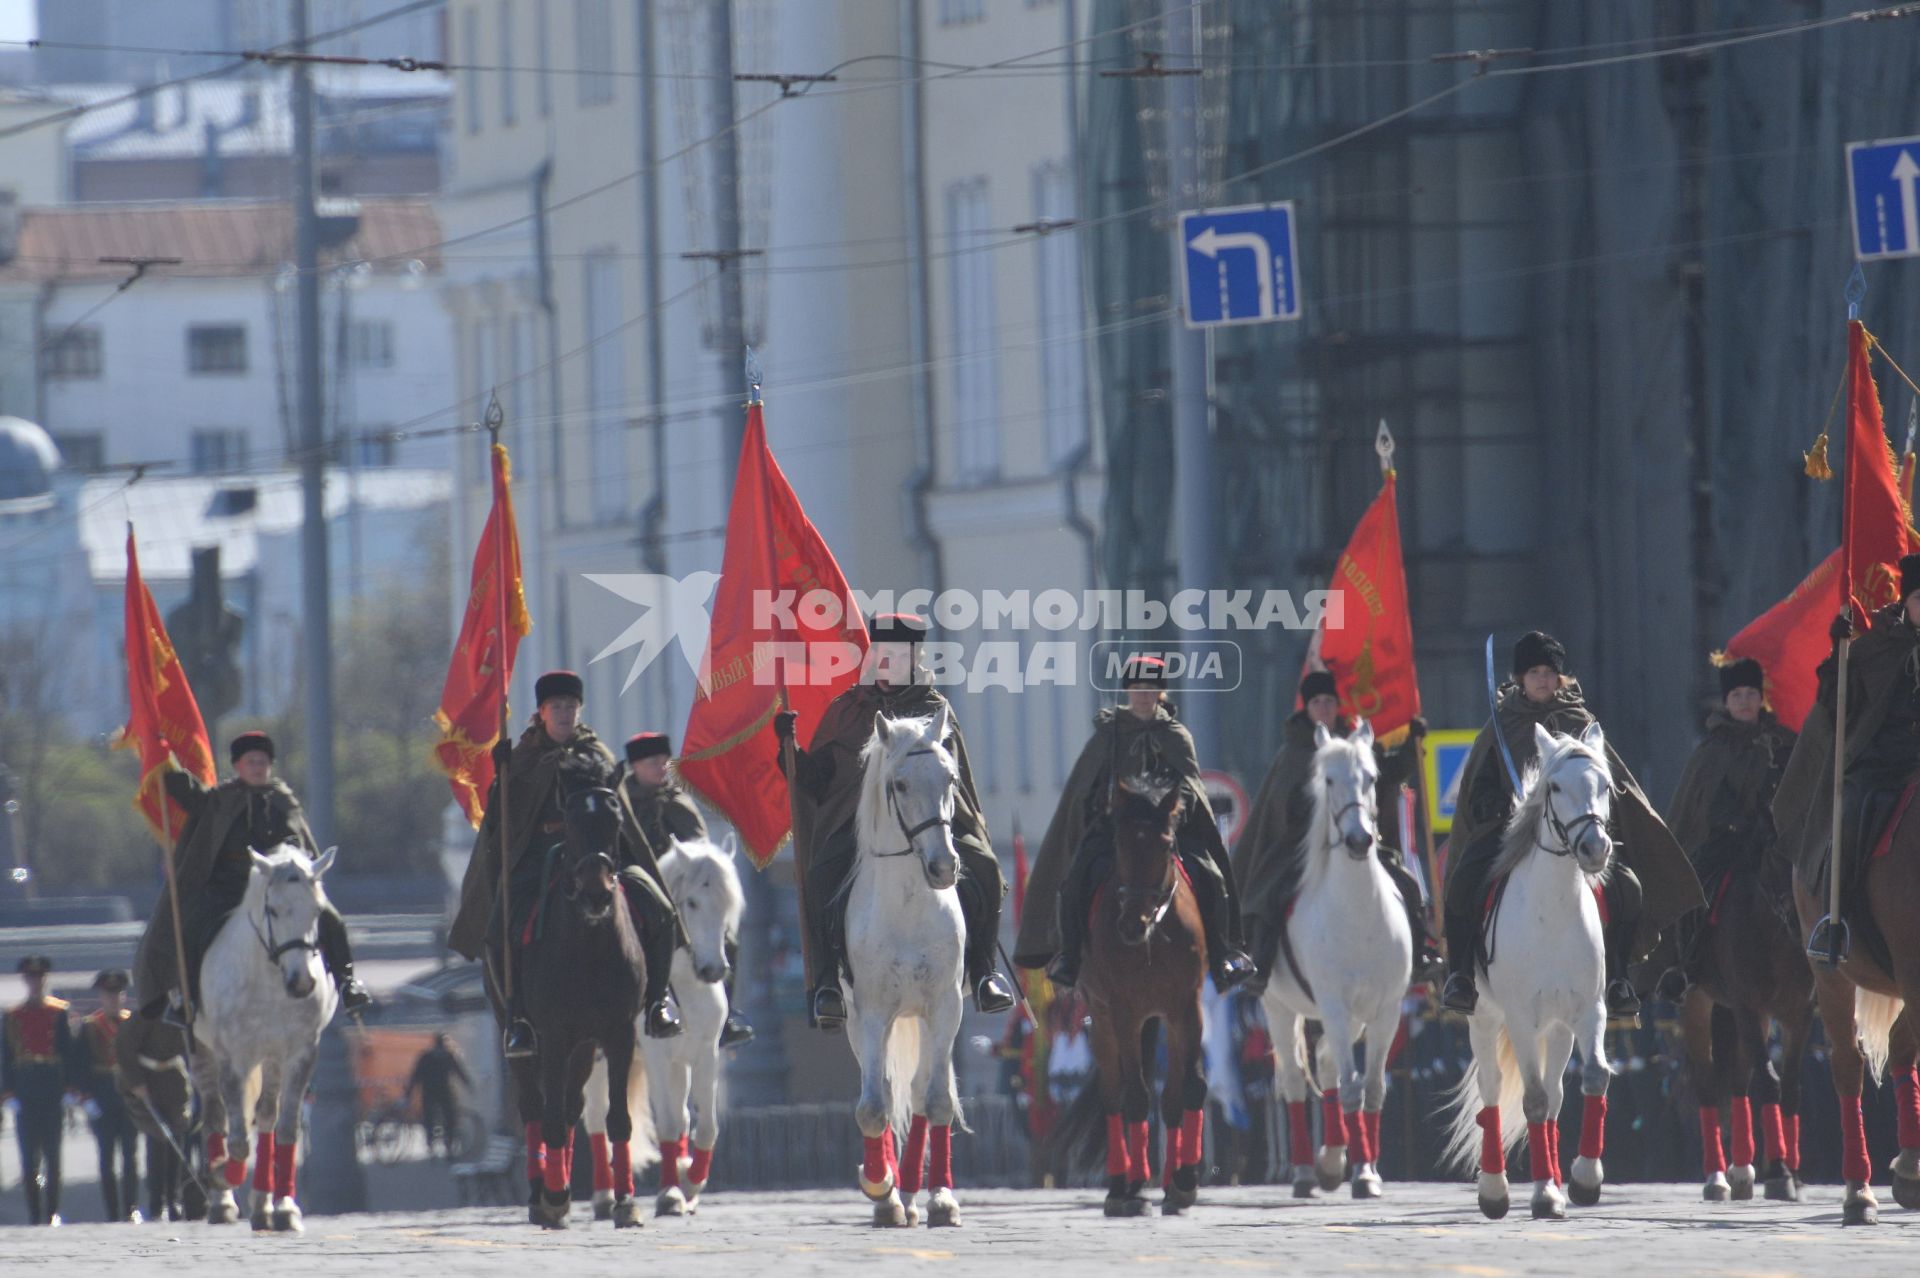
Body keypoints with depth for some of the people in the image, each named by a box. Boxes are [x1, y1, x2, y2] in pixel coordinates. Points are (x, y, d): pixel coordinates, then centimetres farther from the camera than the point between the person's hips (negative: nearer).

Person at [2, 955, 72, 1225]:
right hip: (26, 1096, 1)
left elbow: (69, 1053, 5)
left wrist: (69, 1089, -3)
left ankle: (52, 1212, 4)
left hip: (53, 1094, -1)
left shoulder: (59, 1013, 5)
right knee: (29, 1158, -1)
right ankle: (34, 1212, 3)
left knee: (52, 1155, -1)